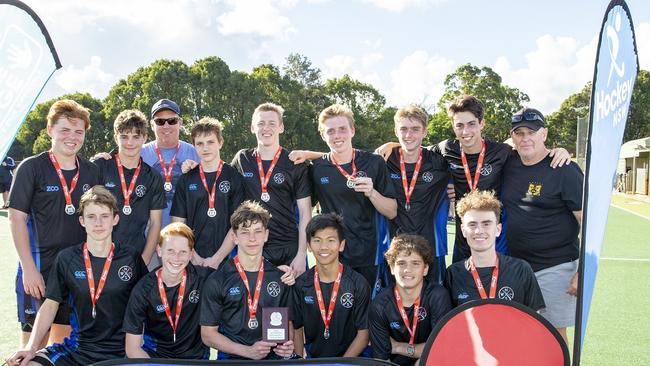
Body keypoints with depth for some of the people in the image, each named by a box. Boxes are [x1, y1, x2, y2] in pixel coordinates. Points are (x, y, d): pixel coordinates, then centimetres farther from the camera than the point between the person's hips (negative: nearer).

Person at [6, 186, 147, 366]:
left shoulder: (131, 258, 0)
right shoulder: (66, 259, 4)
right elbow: (50, 304, 7)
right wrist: (31, 347, -4)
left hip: (121, 351, -2)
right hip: (78, 348, 2)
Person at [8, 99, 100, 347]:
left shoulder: (91, 171, 7)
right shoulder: (32, 167, -5)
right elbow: (16, 218, -8)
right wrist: (29, 268, -14)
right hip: (39, 267, -4)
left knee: (64, 337, 12)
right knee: (34, 340, 2)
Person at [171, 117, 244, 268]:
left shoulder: (235, 177, 0)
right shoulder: (186, 179, 7)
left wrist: (217, 258, -11)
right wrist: (194, 257, -7)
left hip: (226, 260, -2)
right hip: (192, 261, 2)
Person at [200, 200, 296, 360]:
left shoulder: (280, 278, 11)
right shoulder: (217, 281, 1)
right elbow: (208, 334, 1)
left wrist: (288, 344, -1)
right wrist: (248, 351, -9)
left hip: (273, 357, 3)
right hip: (232, 358, -3)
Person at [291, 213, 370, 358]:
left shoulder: (358, 284, -5)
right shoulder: (301, 285, 2)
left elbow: (363, 333, -2)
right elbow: (297, 329, 10)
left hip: (349, 358, -1)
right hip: (312, 358, 1)